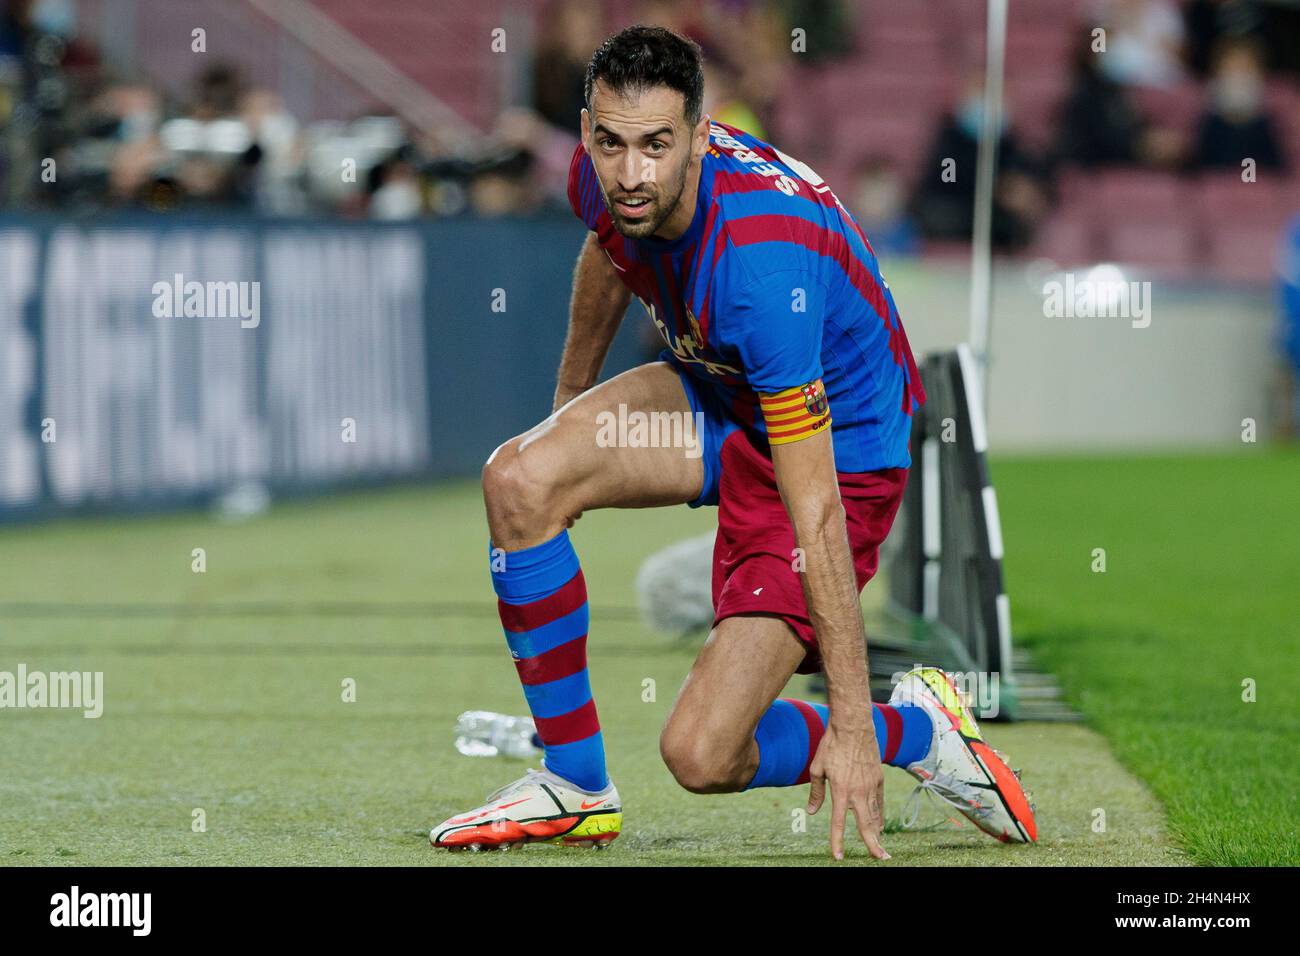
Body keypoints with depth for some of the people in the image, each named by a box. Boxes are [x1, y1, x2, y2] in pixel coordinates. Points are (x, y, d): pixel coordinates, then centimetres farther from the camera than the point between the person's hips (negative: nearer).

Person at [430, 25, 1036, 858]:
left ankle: (921, 730, 11)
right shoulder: (607, 173, -16)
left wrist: (853, 726, -35)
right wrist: (570, 408, 26)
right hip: (719, 399, 7)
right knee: (519, 480, -18)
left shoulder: (762, 263, -38)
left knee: (702, 755, -16)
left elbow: (815, 510, -37)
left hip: (843, 451, -7)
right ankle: (574, 787, -3)